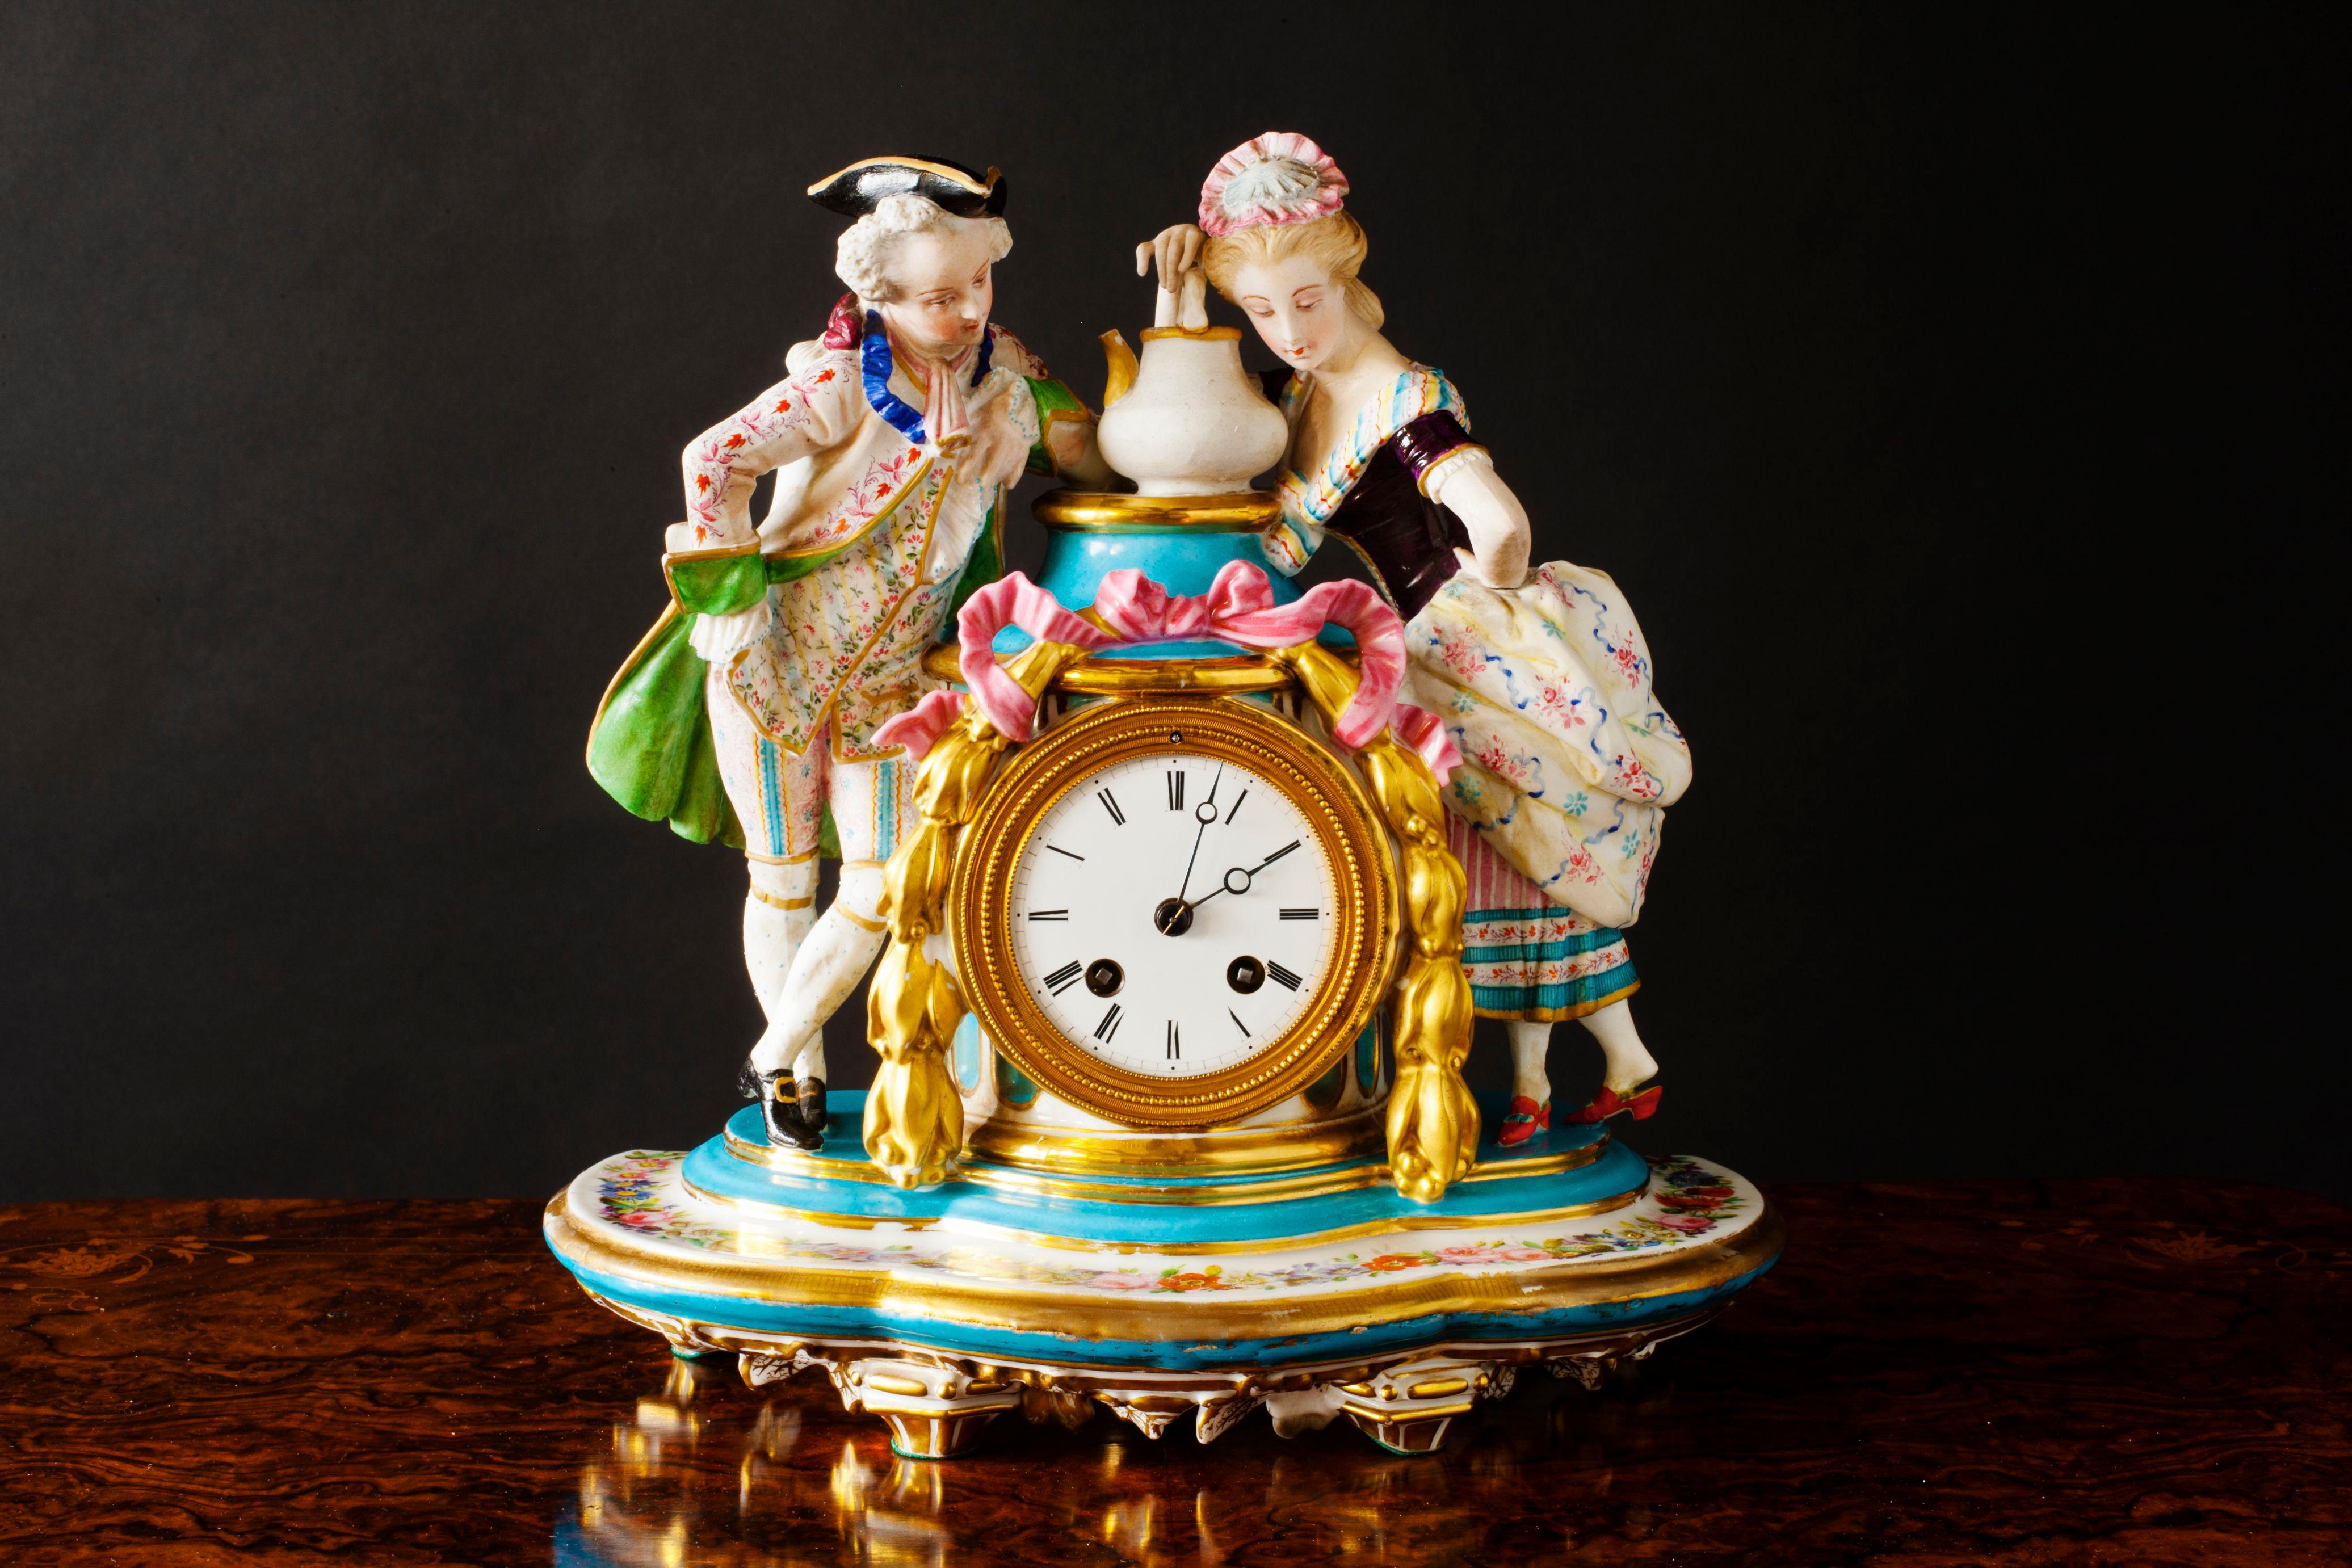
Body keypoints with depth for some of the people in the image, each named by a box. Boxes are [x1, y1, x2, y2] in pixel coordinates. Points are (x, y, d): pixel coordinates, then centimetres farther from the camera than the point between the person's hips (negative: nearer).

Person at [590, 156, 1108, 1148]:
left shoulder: (1002, 377, -3)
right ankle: (802, 1076, 28)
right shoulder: (843, 381, -20)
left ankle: (774, 1057, 21)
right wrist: (733, 596, -22)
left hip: (886, 682, 4)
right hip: (776, 660, -4)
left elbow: (1097, 465, 7)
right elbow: (715, 460, -26)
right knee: (784, 878, 9)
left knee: (877, 892, 0)